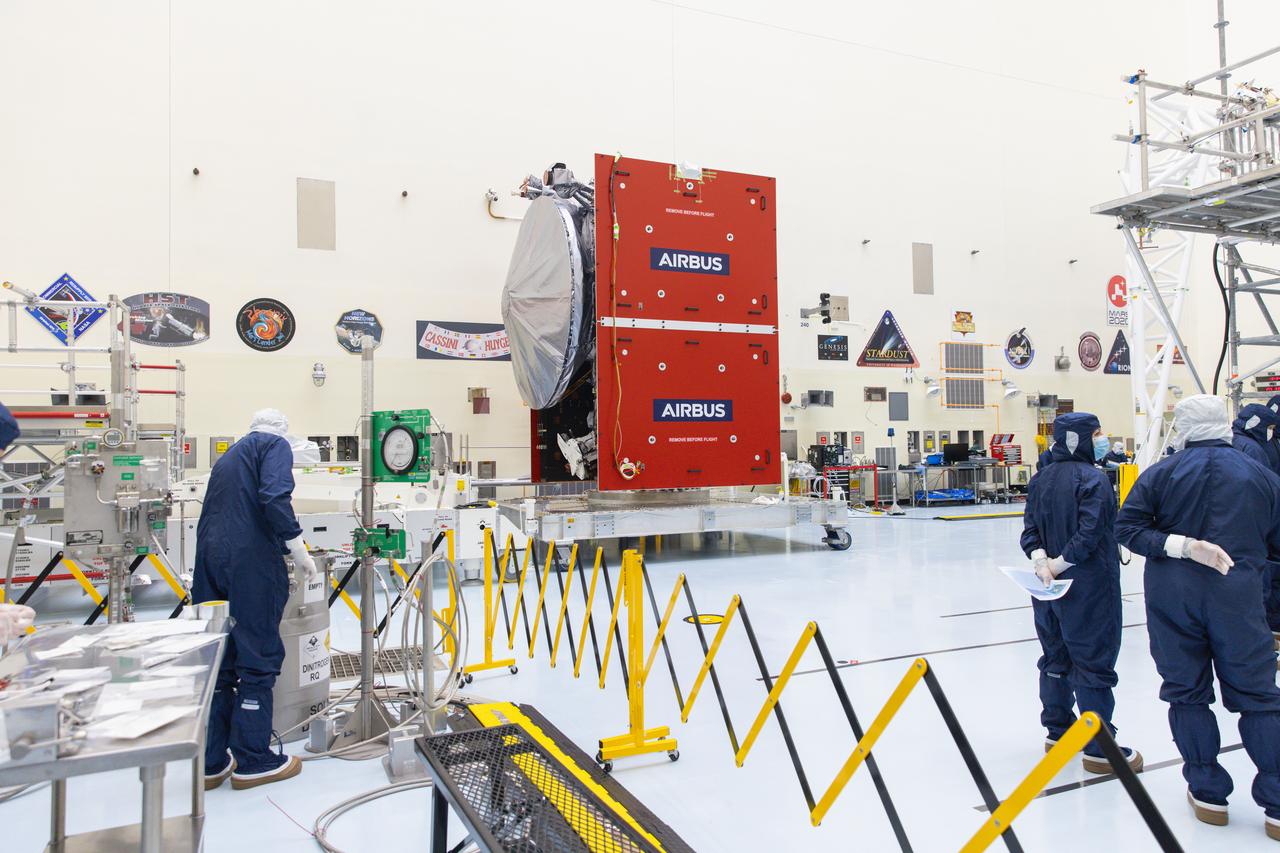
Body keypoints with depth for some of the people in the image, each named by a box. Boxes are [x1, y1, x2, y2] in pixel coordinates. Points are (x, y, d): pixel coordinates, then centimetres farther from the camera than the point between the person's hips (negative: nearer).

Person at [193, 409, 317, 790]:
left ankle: (211, 762, 19)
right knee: (258, 659, 1)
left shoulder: (230, 454, 26)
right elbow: (275, 497, -16)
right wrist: (298, 548, -12)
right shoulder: (275, 444, 2)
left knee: (217, 658, 12)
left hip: (210, 558, 8)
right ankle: (252, 760, 9)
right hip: (251, 561, -8)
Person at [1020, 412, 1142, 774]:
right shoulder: (1093, 478, -15)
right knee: (1094, 664, 1)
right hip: (1089, 588, -7)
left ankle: (1058, 732, 29)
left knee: (1055, 658, 16)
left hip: (1049, 590, 7)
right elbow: (1089, 532, -23)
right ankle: (1098, 750, 10)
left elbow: (1030, 529, 2)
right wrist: (1059, 564, -13)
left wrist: (1041, 561, -9)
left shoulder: (1040, 479, 7)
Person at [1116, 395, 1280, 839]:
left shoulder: (1160, 473, -3)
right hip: (1238, 598, 0)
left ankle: (1208, 793, 21)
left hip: (1173, 597, 0)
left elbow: (1127, 526, -11)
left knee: (1187, 693, 12)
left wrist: (1181, 544, -12)